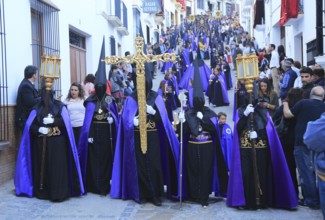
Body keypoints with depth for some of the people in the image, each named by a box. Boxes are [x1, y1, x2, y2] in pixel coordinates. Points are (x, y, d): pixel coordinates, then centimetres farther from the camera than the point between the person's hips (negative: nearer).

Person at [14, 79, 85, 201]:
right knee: (42, 166, 3)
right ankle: (42, 191, 11)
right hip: (41, 143, 2)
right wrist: (39, 129, -16)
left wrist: (53, 120, -18)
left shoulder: (59, 106, 5)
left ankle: (58, 192, -4)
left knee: (57, 167, -6)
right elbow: (30, 125, 2)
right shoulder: (37, 108, 9)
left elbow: (66, 122, -6)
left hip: (57, 143, -2)